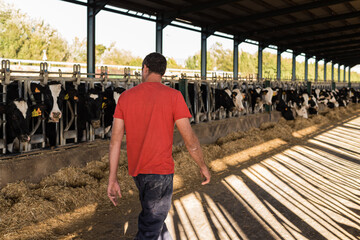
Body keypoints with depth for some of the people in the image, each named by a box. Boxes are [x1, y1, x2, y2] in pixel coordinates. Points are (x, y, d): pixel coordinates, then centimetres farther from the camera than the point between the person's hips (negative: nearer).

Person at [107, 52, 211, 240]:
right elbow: (190, 140, -10)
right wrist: (203, 166, 6)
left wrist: (112, 179, 4)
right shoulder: (173, 96, -10)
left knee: (153, 212, 27)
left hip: (136, 171, 5)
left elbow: (115, 140, -1)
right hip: (161, 170, -5)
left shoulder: (125, 97, 1)